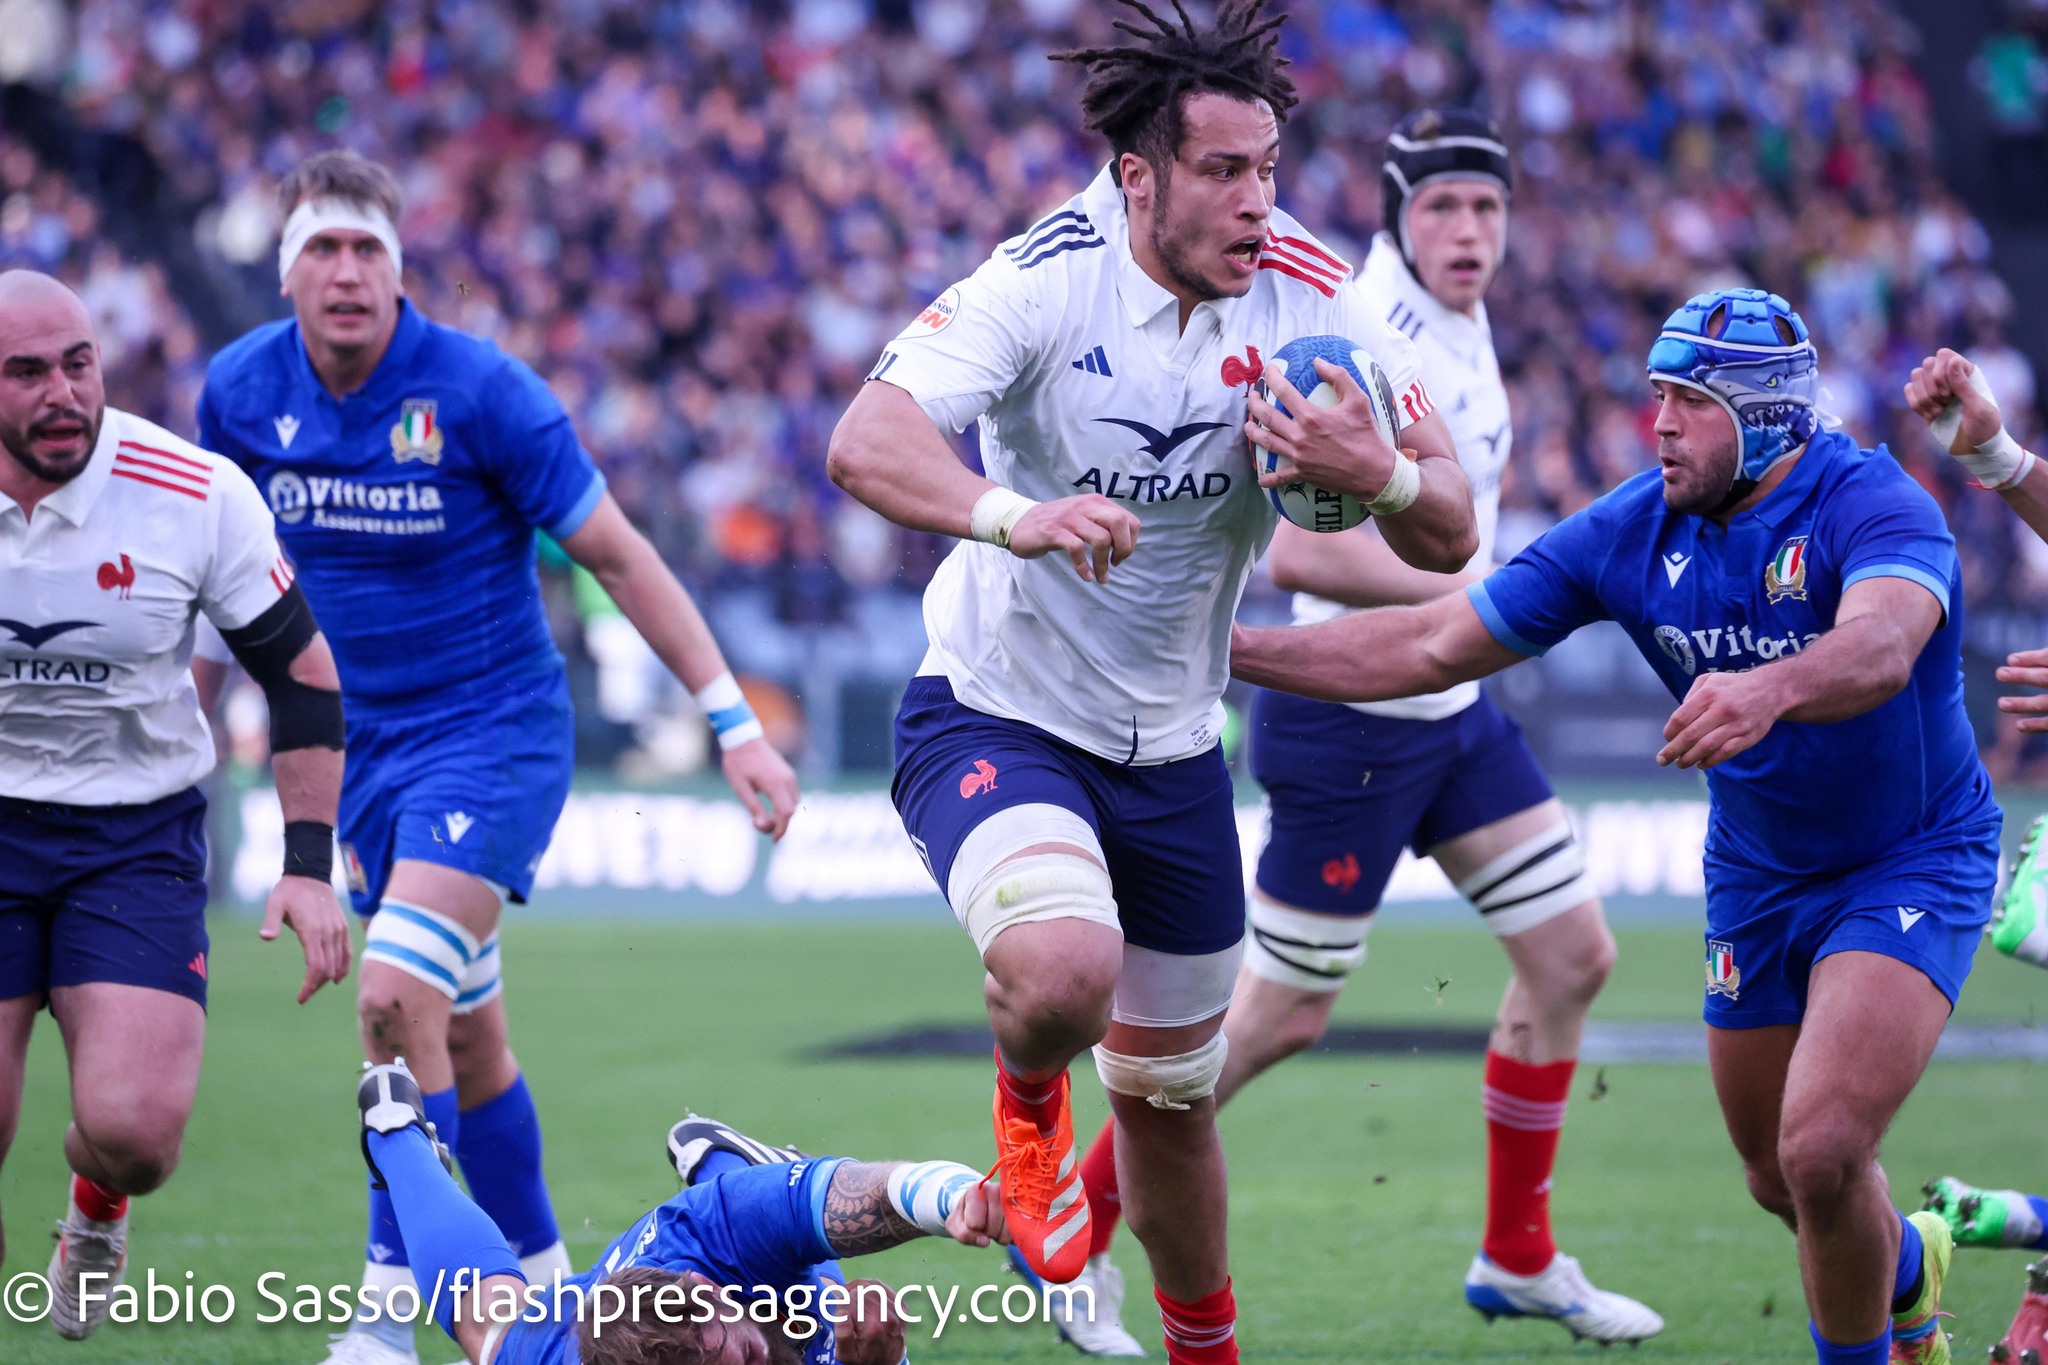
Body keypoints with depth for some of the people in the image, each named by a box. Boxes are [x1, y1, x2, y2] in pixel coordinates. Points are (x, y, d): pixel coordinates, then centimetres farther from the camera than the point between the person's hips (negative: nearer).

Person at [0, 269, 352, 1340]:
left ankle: (96, 1213, 24)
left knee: (133, 1128, -14)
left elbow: (301, 673, -2)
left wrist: (310, 866, -7)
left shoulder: (198, 494, -13)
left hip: (139, 836, -1)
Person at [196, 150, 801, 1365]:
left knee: (400, 998, -22)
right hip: (366, 751, 5)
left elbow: (618, 555, -11)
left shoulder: (482, 391, -16)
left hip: (495, 732, -5)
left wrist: (736, 723, -13)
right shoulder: (241, 391, -4)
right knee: (465, 1037, 12)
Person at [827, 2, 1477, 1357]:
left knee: (1170, 1097, 15)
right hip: (997, 709, -4)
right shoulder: (1048, 278, -23)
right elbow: (867, 442, -35)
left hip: (1171, 742, 4)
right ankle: (1029, 1100, 3)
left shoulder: (1309, 291, -11)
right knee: (1063, 972, -33)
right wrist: (1014, 515, -54)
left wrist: (1379, 475, -33)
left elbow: (1450, 535, -9)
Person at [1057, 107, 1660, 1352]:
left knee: (1574, 956, 8)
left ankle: (1518, 1258, 20)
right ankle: (1073, 1229, 16)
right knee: (1282, 1016, 0)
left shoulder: (1459, 319, 6)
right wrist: (1468, 591, -26)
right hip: (1351, 721, -9)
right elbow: (1293, 553, -31)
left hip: (1451, 707, 9)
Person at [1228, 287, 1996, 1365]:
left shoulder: (1871, 505, -26)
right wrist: (1228, 648, -15)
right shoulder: (1632, 532, -10)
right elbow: (1431, 646, -7)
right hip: (1754, 875, 6)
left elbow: (1882, 645, -48)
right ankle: (1906, 1268, 48)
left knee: (1819, 1155, -23)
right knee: (1779, 1183, 14)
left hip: (1914, 862, -6)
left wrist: (1770, 688, -69)